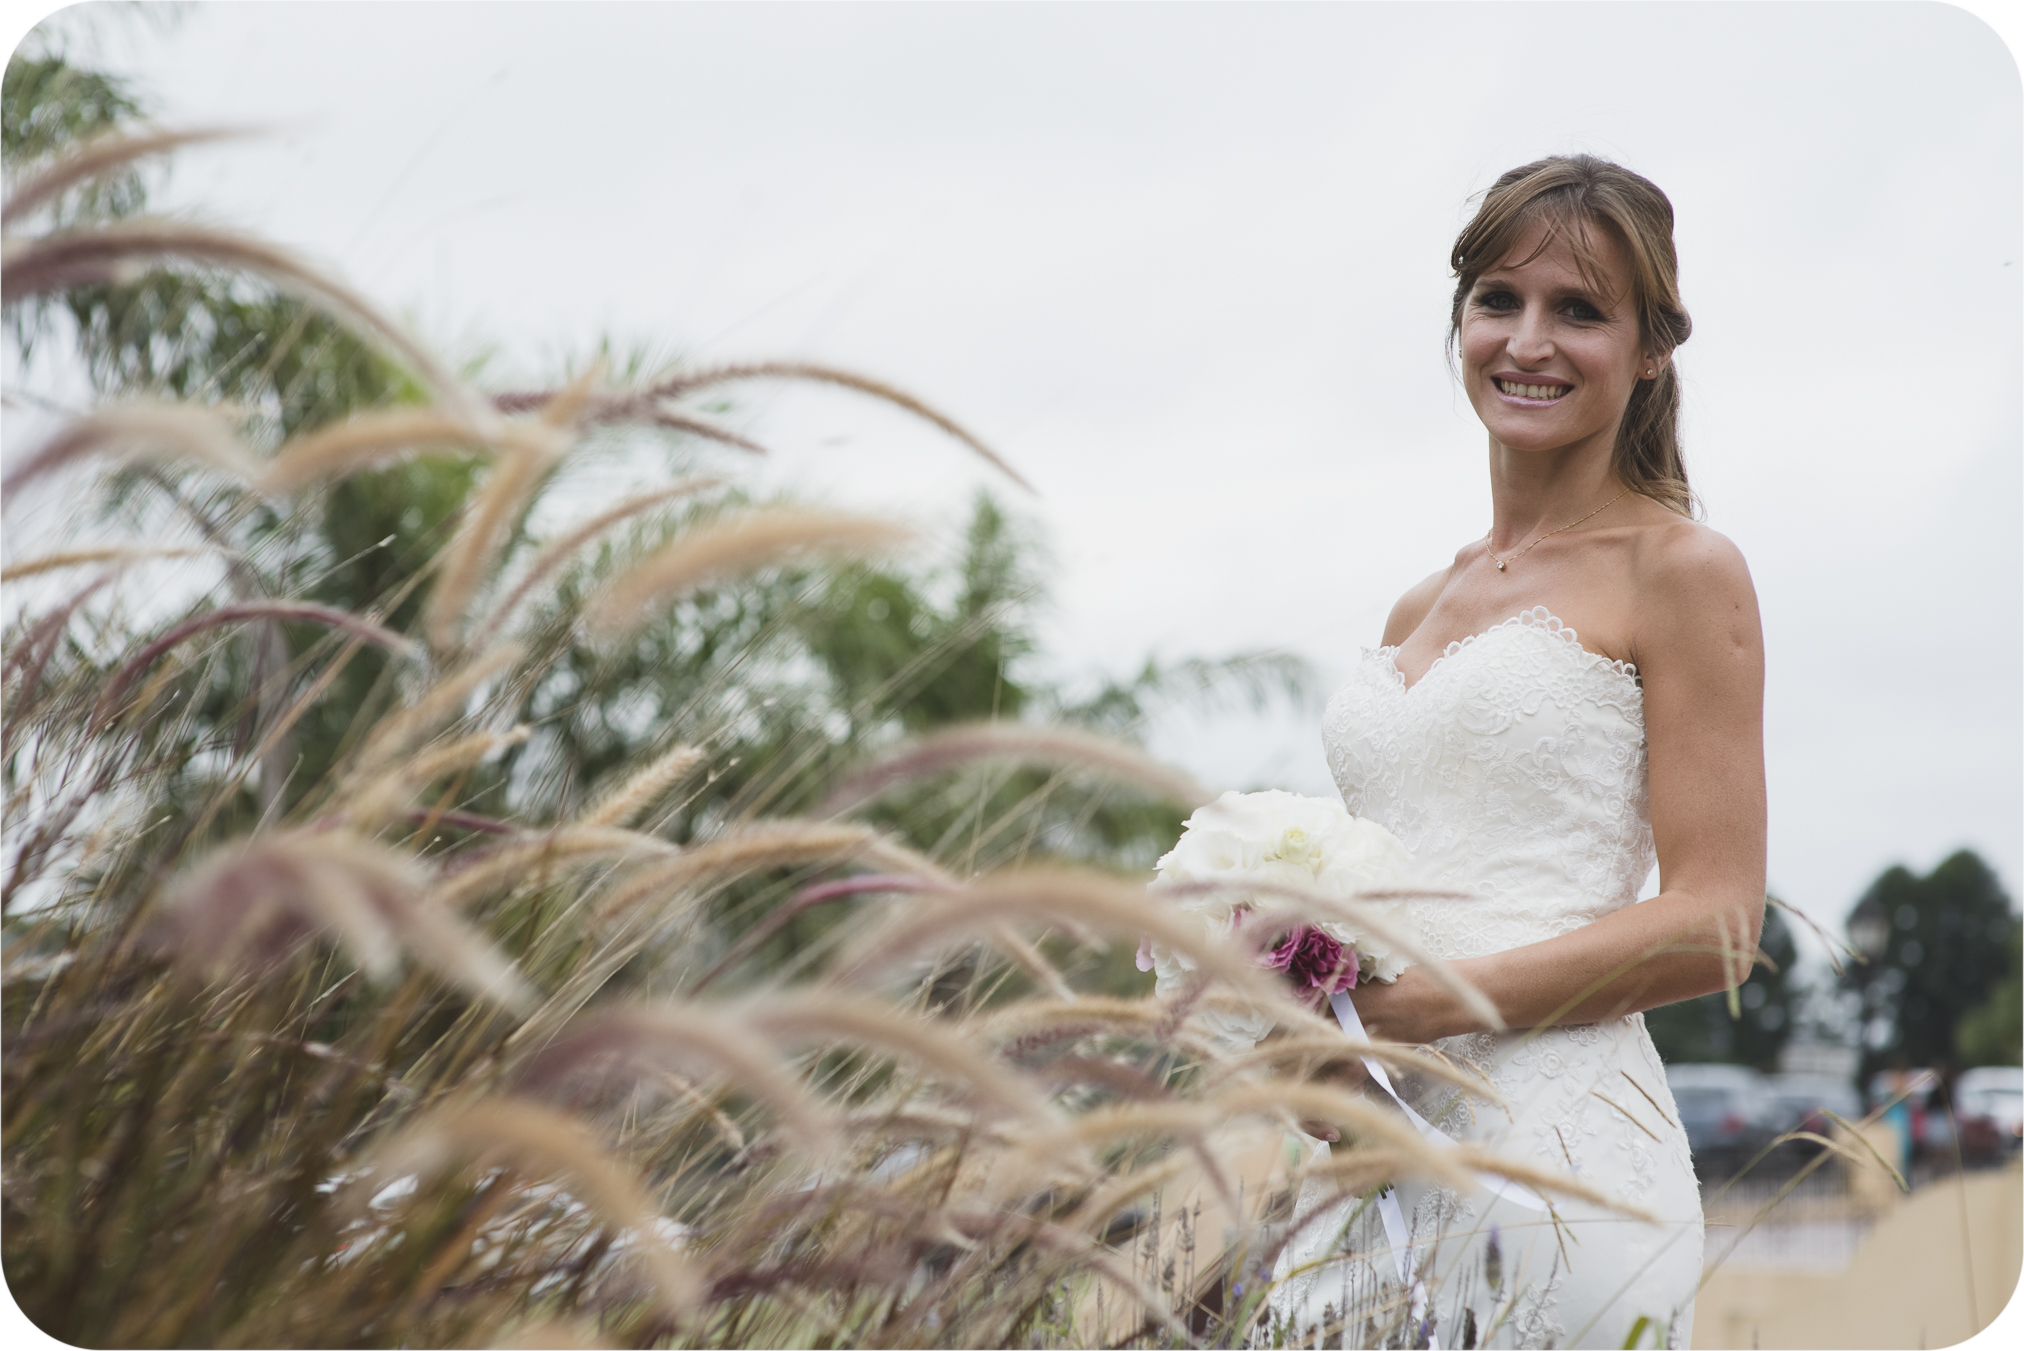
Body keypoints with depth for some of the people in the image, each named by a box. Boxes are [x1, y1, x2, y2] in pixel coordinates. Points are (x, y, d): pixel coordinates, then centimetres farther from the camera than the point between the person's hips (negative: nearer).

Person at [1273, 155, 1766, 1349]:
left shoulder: (1679, 570, -1)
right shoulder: (1419, 615, 18)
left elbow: (1714, 927, -8)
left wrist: (1410, 1005, -15)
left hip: (1555, 1148, -6)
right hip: (1372, 1162, 6)